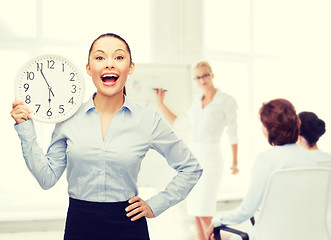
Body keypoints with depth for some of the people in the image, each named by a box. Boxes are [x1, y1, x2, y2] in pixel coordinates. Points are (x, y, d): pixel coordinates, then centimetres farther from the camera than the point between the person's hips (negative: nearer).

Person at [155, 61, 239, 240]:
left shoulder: (227, 101, -4)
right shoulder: (197, 103, 13)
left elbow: (232, 132, -4)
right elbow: (178, 123, 18)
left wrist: (235, 161, -9)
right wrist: (161, 103, 18)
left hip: (210, 158, -6)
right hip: (192, 157, 6)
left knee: (204, 212, -10)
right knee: (195, 211, 9)